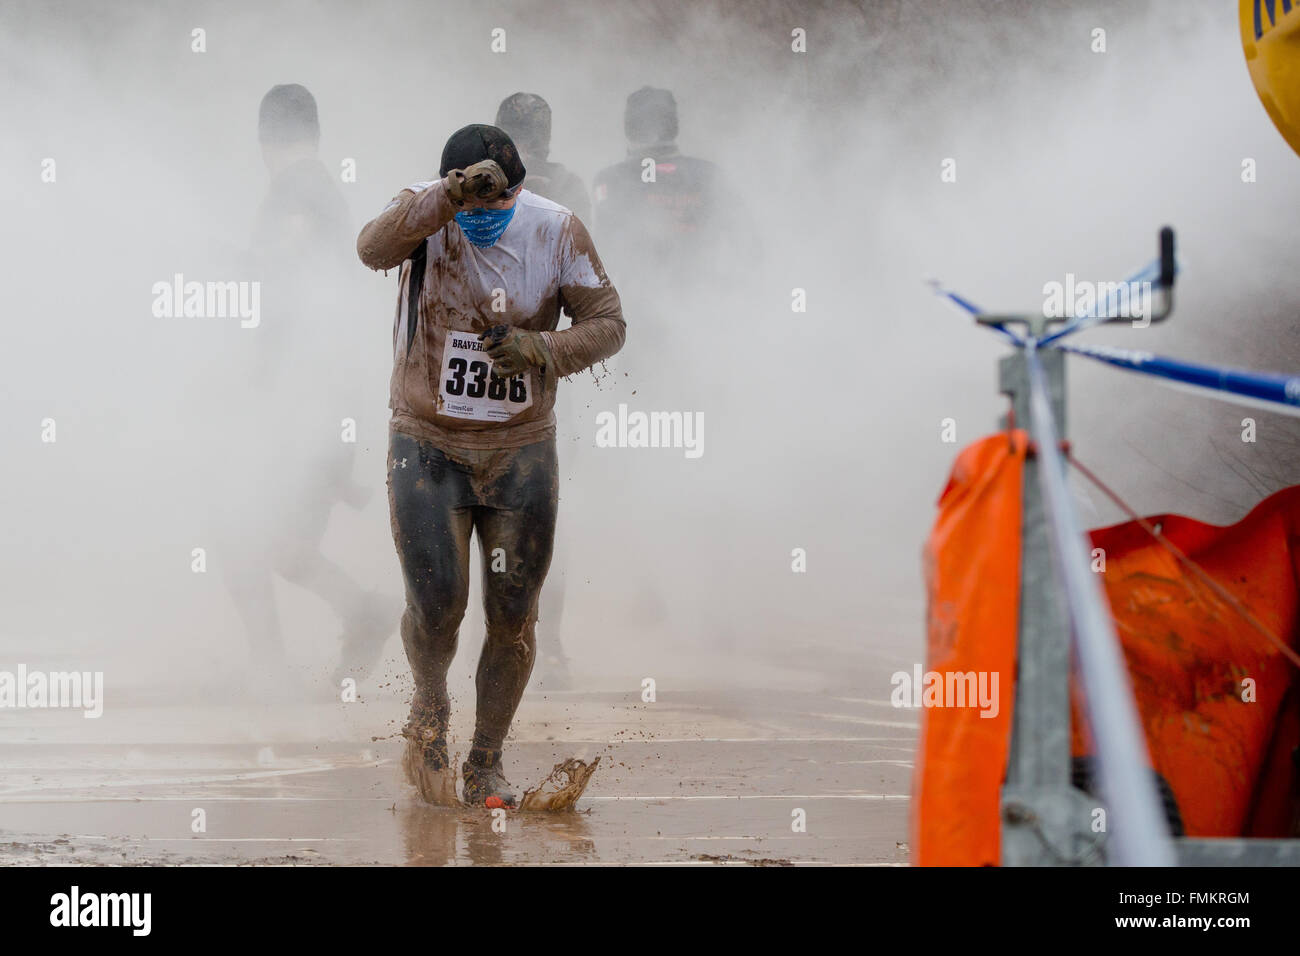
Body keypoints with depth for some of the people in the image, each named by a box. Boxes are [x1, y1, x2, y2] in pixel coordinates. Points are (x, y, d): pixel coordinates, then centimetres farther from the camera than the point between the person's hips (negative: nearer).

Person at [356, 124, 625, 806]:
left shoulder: (556, 231, -7)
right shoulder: (424, 214, -12)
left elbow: (607, 322, -3)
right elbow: (373, 248, -34)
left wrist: (541, 349, -22)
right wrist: (454, 194, -46)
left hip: (520, 451, 2)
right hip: (428, 447, -2)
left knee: (513, 617, 3)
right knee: (436, 605, -9)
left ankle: (486, 763, 20)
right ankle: (430, 708, 23)